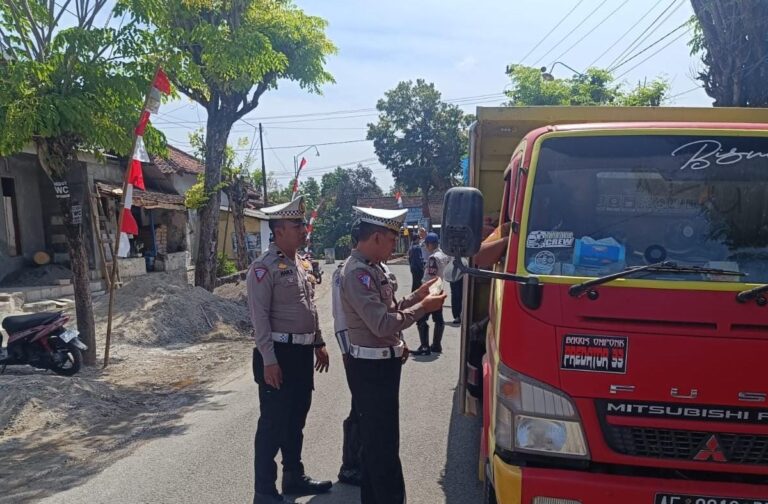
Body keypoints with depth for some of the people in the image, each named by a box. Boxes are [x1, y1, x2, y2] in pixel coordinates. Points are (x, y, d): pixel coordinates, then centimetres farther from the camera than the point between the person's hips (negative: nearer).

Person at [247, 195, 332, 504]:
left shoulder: (303, 264, 11)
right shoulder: (263, 268, -14)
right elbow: (259, 317, -18)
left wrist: (319, 343, 17)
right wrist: (269, 360, -21)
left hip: (304, 352, 8)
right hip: (279, 353, -8)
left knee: (296, 419, 19)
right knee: (273, 424, 2)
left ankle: (294, 477, 34)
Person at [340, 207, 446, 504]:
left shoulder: (371, 268, 11)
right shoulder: (357, 272, -20)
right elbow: (382, 323, -26)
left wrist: (415, 297, 9)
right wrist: (423, 307, -17)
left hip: (381, 363, 10)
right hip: (372, 367, -10)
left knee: (376, 438, 20)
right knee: (383, 442, 0)